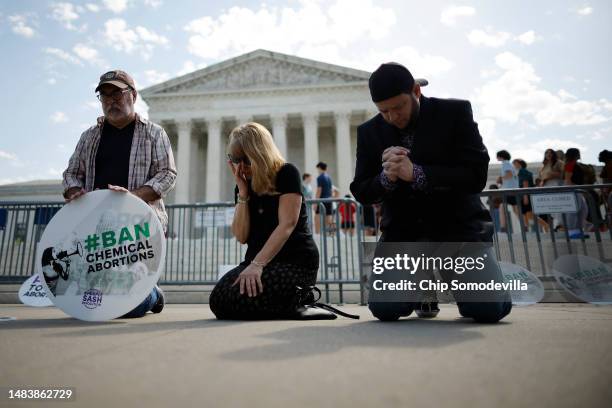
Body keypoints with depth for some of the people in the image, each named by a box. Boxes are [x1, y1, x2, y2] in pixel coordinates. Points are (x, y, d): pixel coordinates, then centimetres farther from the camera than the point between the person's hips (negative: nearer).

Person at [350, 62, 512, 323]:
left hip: (457, 224, -2)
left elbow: (476, 176, -14)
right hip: (402, 230, 3)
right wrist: (387, 178, -20)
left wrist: (416, 174, -26)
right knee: (384, 308, -12)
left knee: (488, 308, -18)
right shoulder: (369, 132, 3)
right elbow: (361, 193, 3)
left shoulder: (455, 112, -4)